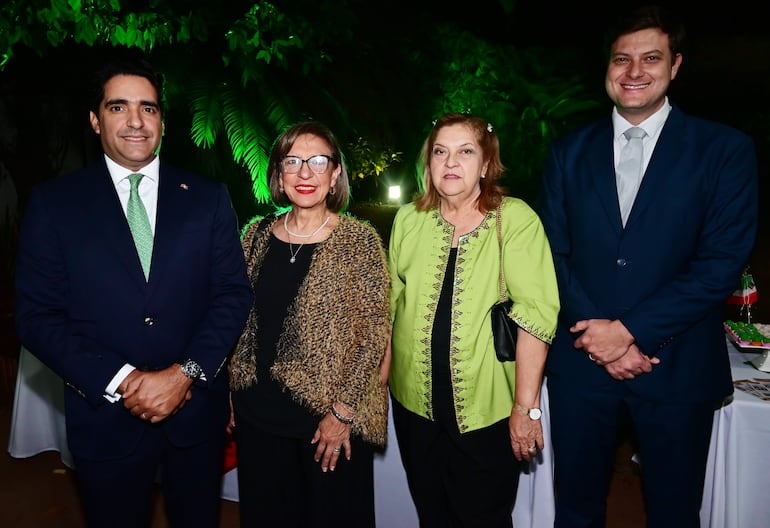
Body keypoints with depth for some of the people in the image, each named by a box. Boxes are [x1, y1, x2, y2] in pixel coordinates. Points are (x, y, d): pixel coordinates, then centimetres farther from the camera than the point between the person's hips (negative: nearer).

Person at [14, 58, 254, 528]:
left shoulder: (208, 197, 0)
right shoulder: (54, 202, -2)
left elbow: (235, 292, -3)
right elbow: (37, 316, -5)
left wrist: (185, 373, -14)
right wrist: (122, 381, -16)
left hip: (197, 408, 1)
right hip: (105, 417, -1)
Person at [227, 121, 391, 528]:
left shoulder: (359, 240, -10)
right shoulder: (258, 235, 3)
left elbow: (374, 335, -10)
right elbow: (239, 320, 10)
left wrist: (344, 412, -13)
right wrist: (230, 390, 8)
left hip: (330, 417, -3)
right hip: (258, 413, 4)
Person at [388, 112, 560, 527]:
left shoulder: (516, 219, -10)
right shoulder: (408, 219, 3)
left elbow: (535, 315, -14)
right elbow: (390, 306, 10)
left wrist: (527, 407, -16)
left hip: (487, 410, -3)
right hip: (415, 404, 4)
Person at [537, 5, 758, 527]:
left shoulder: (725, 149, -2)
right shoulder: (568, 152, 5)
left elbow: (723, 263, -9)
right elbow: (554, 255, 1)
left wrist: (630, 329, -15)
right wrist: (599, 336, -10)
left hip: (678, 367, -1)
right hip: (581, 362, 2)